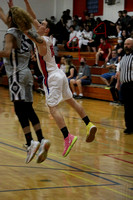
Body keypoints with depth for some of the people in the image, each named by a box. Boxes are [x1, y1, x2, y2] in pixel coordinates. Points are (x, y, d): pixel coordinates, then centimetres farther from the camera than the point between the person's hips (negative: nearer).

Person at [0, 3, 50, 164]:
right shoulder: (19, 32, 17)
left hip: (17, 75, -8)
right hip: (26, 73, 8)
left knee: (20, 110, -13)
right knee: (28, 110, 7)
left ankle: (30, 143, -22)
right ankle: (41, 140, 2)